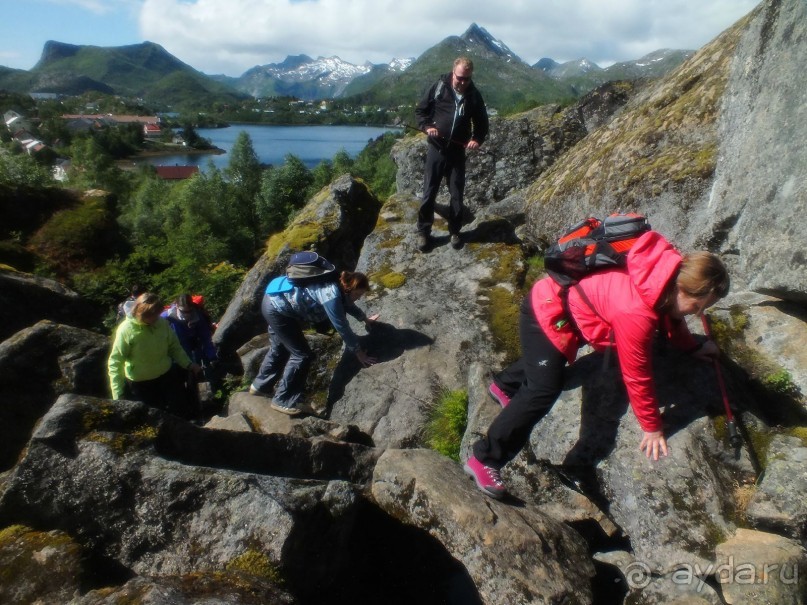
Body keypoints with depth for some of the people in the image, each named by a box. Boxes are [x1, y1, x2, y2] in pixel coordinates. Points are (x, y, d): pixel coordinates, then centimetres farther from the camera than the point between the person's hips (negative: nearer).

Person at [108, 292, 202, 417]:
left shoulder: (163, 323, -12)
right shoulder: (126, 329, -20)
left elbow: (175, 347, 3)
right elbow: (115, 362, -16)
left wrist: (188, 364, -11)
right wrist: (118, 394, -20)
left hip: (167, 376, 3)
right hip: (140, 384, -2)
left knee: (179, 412, 12)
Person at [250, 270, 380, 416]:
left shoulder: (336, 286, 2)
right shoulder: (331, 295, -26)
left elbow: (347, 303, 23)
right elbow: (342, 328, -21)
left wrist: (365, 319, 35)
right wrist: (359, 353, -12)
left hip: (274, 300, 10)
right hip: (278, 310, -10)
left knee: (279, 349, 27)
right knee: (302, 355, -2)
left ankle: (260, 386, 48)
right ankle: (283, 401, 11)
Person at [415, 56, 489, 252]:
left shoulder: (474, 96, 1)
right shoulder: (439, 87, -4)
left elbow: (482, 122, 9)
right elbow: (420, 109, 6)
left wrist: (477, 139, -11)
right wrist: (427, 126, -13)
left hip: (458, 152, 1)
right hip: (436, 149, -1)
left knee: (457, 194, 6)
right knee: (429, 192, 1)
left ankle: (454, 231, 20)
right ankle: (423, 231, 13)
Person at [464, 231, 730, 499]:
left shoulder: (671, 272, -10)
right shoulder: (636, 314, -35)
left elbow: (670, 316, 16)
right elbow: (637, 376, -22)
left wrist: (693, 346, 26)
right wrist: (651, 427, -8)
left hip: (554, 299, 10)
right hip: (548, 314, -10)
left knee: (552, 357, 33)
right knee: (544, 391, -17)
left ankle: (505, 385, 59)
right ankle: (485, 460, -9)